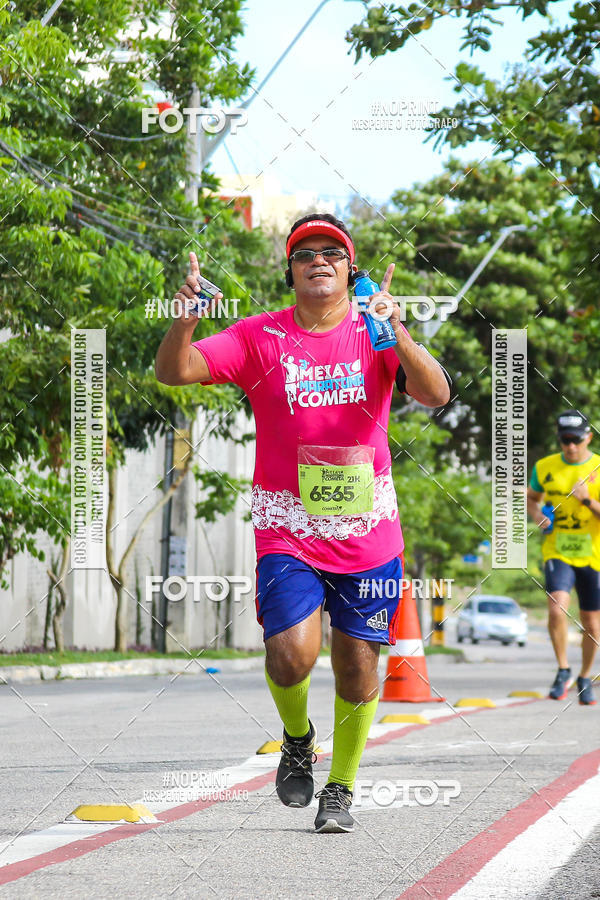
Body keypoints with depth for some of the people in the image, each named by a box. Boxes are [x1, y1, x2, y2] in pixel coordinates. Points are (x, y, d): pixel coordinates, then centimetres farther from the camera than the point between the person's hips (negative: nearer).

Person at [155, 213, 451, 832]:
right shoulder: (260, 337, -2)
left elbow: (435, 394, -15)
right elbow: (174, 372, -11)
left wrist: (397, 335, -32)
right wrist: (185, 318, -31)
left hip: (369, 531, 1)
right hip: (288, 530, -1)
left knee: (357, 666, 5)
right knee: (291, 656, -18)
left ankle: (340, 789, 26)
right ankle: (297, 738, 15)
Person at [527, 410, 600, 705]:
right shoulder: (545, 467, 2)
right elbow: (531, 497, 20)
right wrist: (536, 514, -1)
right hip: (557, 553, 0)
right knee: (557, 608, -23)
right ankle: (563, 670, -3)